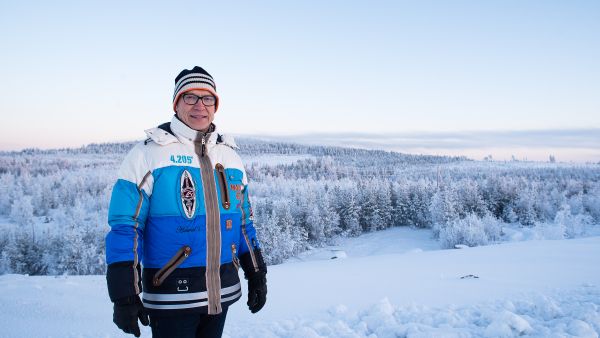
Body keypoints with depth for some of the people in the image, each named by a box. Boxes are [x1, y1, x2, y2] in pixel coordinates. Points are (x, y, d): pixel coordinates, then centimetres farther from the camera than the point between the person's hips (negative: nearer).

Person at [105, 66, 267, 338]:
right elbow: (124, 226, -9)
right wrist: (124, 295, -13)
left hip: (222, 292, 5)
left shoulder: (230, 156, 9)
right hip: (171, 298, -5)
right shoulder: (148, 154, -8)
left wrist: (256, 274, 13)